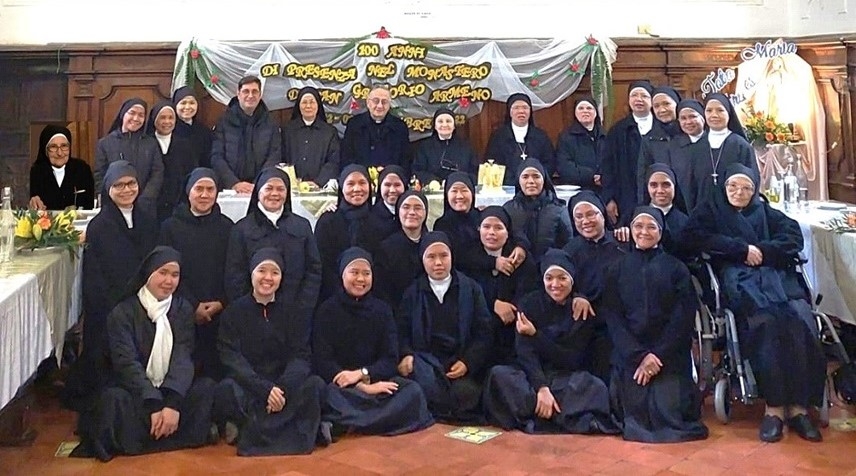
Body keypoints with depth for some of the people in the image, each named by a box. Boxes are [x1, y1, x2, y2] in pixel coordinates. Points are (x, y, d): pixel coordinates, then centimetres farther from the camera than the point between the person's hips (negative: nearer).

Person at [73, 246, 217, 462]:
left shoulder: (183, 309, 4)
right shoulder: (123, 313, -4)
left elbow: (183, 358, -8)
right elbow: (127, 363, -16)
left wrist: (173, 403, -25)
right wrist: (154, 405, -29)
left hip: (172, 391, 3)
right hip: (135, 393, -3)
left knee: (207, 386, -25)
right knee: (114, 399, -34)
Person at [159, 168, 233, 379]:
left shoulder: (227, 227, 10)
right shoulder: (170, 227, 6)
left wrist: (221, 303, -9)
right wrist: (194, 305, -9)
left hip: (220, 315, 1)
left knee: (216, 373, 0)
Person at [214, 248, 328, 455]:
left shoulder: (293, 311, 5)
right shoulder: (234, 311, 1)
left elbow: (301, 356, -3)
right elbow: (231, 358, -10)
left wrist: (283, 388, -24)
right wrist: (264, 389, -26)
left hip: (284, 386, 2)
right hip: (247, 386, -1)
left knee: (315, 385, -26)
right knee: (226, 390, -33)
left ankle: (253, 434, -23)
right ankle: (293, 430, -22)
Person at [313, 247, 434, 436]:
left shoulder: (382, 310, 12)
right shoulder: (326, 311, 3)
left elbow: (390, 359, 5)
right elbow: (322, 362, -6)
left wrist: (363, 374, -16)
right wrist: (362, 387, -17)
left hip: (376, 380, 4)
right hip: (338, 384, -3)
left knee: (413, 391, -27)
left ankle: (342, 425, -33)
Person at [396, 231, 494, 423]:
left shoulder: (471, 288, 11)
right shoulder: (413, 292, 15)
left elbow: (483, 331, 5)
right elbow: (401, 331, 10)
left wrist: (467, 362, -9)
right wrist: (406, 355, -12)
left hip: (461, 360, 0)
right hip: (425, 359, 0)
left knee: (464, 392, -30)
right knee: (429, 385, -33)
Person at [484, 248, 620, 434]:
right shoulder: (529, 303, -3)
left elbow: (573, 360, -8)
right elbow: (525, 353, -13)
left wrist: (534, 334, -18)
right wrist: (541, 388, -30)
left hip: (571, 378, -1)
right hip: (535, 374, 1)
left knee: (596, 388, -34)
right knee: (499, 374, -30)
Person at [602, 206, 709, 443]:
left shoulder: (676, 268, 6)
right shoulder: (617, 269, 9)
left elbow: (683, 316, -2)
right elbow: (612, 317, 0)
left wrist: (658, 355, -12)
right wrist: (640, 355, -12)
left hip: (669, 354, -1)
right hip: (629, 354, 1)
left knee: (669, 414, -12)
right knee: (635, 416, -11)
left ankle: (688, 395, 22)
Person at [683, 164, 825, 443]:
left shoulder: (765, 211, 29)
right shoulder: (710, 210, 21)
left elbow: (795, 237, 13)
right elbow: (693, 235, 0)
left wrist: (761, 250, -4)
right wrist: (742, 248, -5)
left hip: (774, 274, 3)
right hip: (736, 277, -3)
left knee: (800, 319, -29)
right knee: (765, 320, -35)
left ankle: (799, 405, -27)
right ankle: (774, 406, -32)